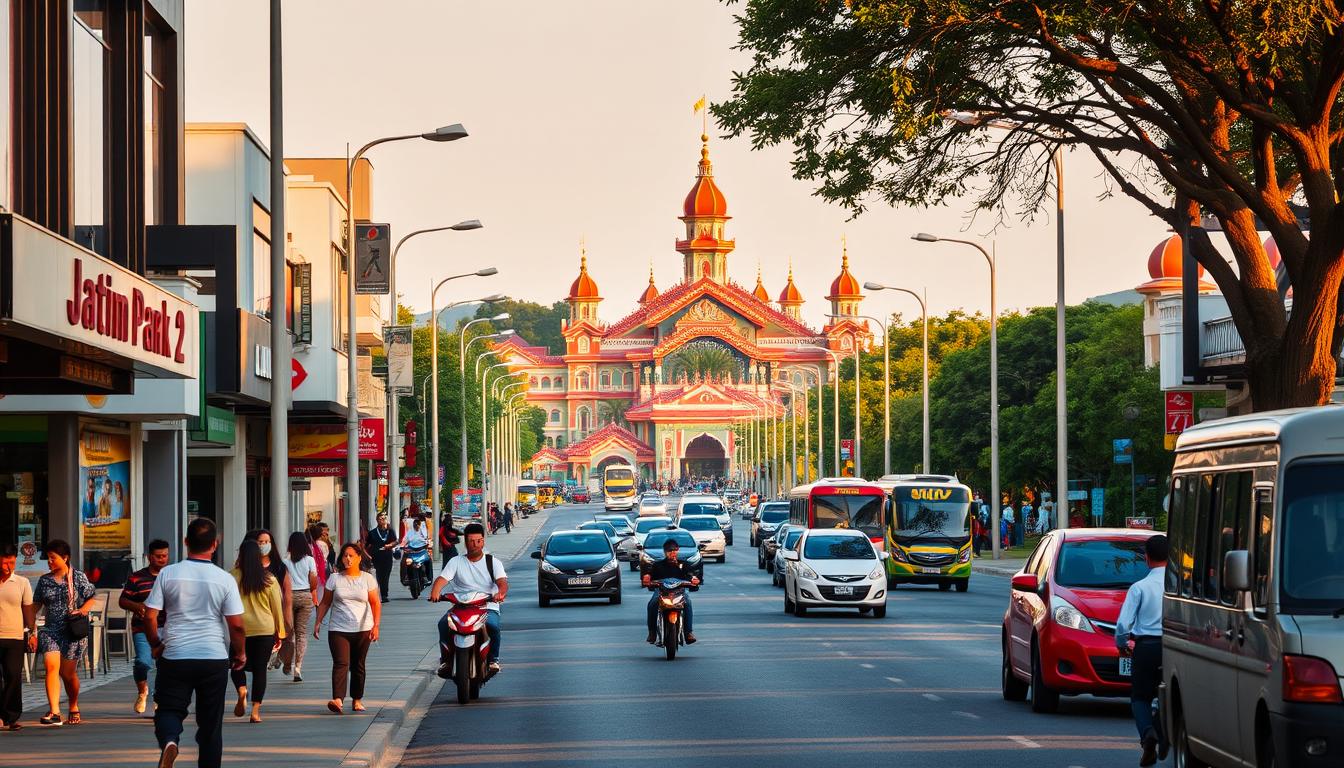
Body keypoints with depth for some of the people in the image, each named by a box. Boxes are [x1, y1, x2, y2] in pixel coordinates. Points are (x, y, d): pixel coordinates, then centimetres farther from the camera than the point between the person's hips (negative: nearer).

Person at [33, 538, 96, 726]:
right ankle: (54, 712, -23)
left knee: (68, 672, 3)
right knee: (51, 665, -18)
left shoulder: (78, 577, 1)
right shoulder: (44, 580, 10)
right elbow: (35, 605, 13)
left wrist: (81, 611, -13)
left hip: (73, 631, -2)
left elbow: (90, 599, 5)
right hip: (51, 630, 2)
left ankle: (74, 707, 29)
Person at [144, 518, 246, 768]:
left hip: (175, 656, 0)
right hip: (214, 658, 0)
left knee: (169, 709, 10)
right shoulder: (224, 579, -5)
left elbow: (149, 616, -3)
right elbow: (236, 625, -6)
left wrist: (156, 645, 13)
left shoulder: (168, 574, -4)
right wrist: (240, 653, 11)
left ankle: (169, 741, -21)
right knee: (210, 722, 10)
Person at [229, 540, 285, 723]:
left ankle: (241, 690, -14)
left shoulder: (233, 576, -5)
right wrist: (279, 632, 15)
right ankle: (255, 710, 1)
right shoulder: (269, 579, 1)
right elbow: (277, 606, 6)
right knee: (260, 668, 7)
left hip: (241, 628, -1)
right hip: (266, 629, 1)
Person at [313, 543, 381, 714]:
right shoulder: (334, 578, 5)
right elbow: (325, 603, 10)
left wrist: (376, 625, -12)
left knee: (358, 666, 9)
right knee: (341, 663, -15)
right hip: (338, 629, -1)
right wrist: (318, 622, 1)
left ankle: (357, 700, 20)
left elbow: (376, 603, -1)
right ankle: (337, 699, -26)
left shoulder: (367, 579, 3)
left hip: (362, 629, 1)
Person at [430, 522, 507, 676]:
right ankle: (446, 660, -14)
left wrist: (500, 593, -32)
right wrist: (435, 592, -28)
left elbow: (502, 581, -7)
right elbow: (442, 578, -4)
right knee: (444, 624, -29)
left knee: (492, 625, -34)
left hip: (488, 607, -1)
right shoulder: (456, 562, 12)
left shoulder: (493, 562, 10)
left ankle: (493, 659, -13)